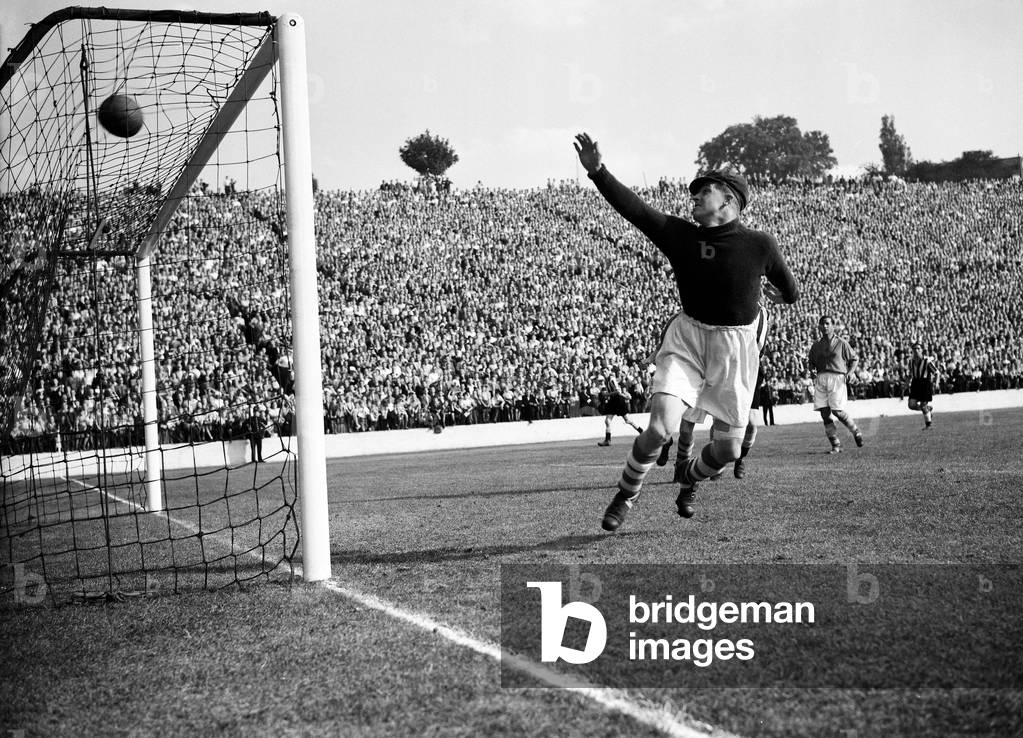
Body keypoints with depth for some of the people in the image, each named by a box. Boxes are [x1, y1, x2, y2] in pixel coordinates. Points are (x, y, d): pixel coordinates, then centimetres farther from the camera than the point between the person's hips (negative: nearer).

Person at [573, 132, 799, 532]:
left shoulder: (759, 244, -9)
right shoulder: (679, 234, -4)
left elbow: (790, 293, 6)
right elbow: (633, 207, -15)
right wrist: (597, 172, -26)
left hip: (735, 345, 0)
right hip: (686, 337, 0)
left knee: (728, 449, 4)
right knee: (661, 428, -18)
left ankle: (689, 481, 40)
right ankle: (626, 494, 10)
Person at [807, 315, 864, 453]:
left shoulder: (841, 343, 4)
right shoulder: (816, 345, 14)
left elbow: (854, 359, 12)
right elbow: (812, 363, 23)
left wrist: (848, 374, 0)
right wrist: (812, 370, 2)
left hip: (837, 378, -4)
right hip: (821, 379, 4)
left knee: (837, 411, -12)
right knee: (824, 413, -4)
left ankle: (856, 432, 16)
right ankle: (836, 445, 2)